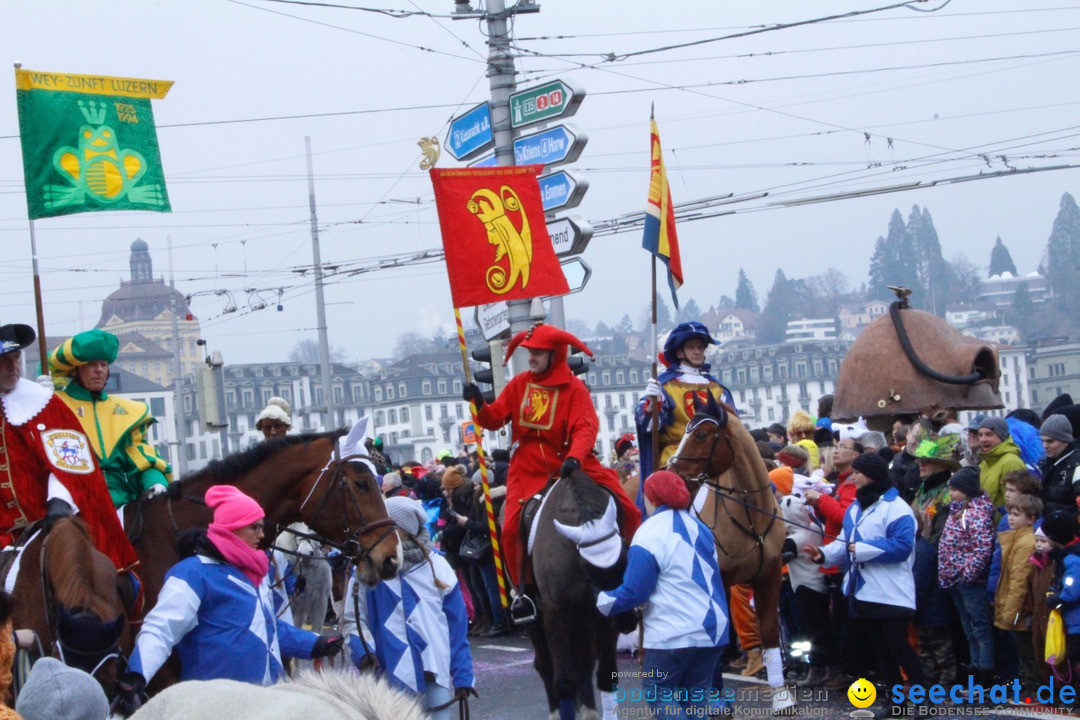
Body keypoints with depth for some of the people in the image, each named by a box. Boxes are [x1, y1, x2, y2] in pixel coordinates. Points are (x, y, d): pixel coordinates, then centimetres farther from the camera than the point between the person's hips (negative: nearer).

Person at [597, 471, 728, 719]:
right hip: (714, 628, 7)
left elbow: (633, 593, -13)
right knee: (697, 694, 13)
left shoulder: (649, 534, -13)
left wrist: (601, 601, 1)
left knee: (658, 692, 5)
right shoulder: (699, 528, 9)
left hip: (673, 634, -7)